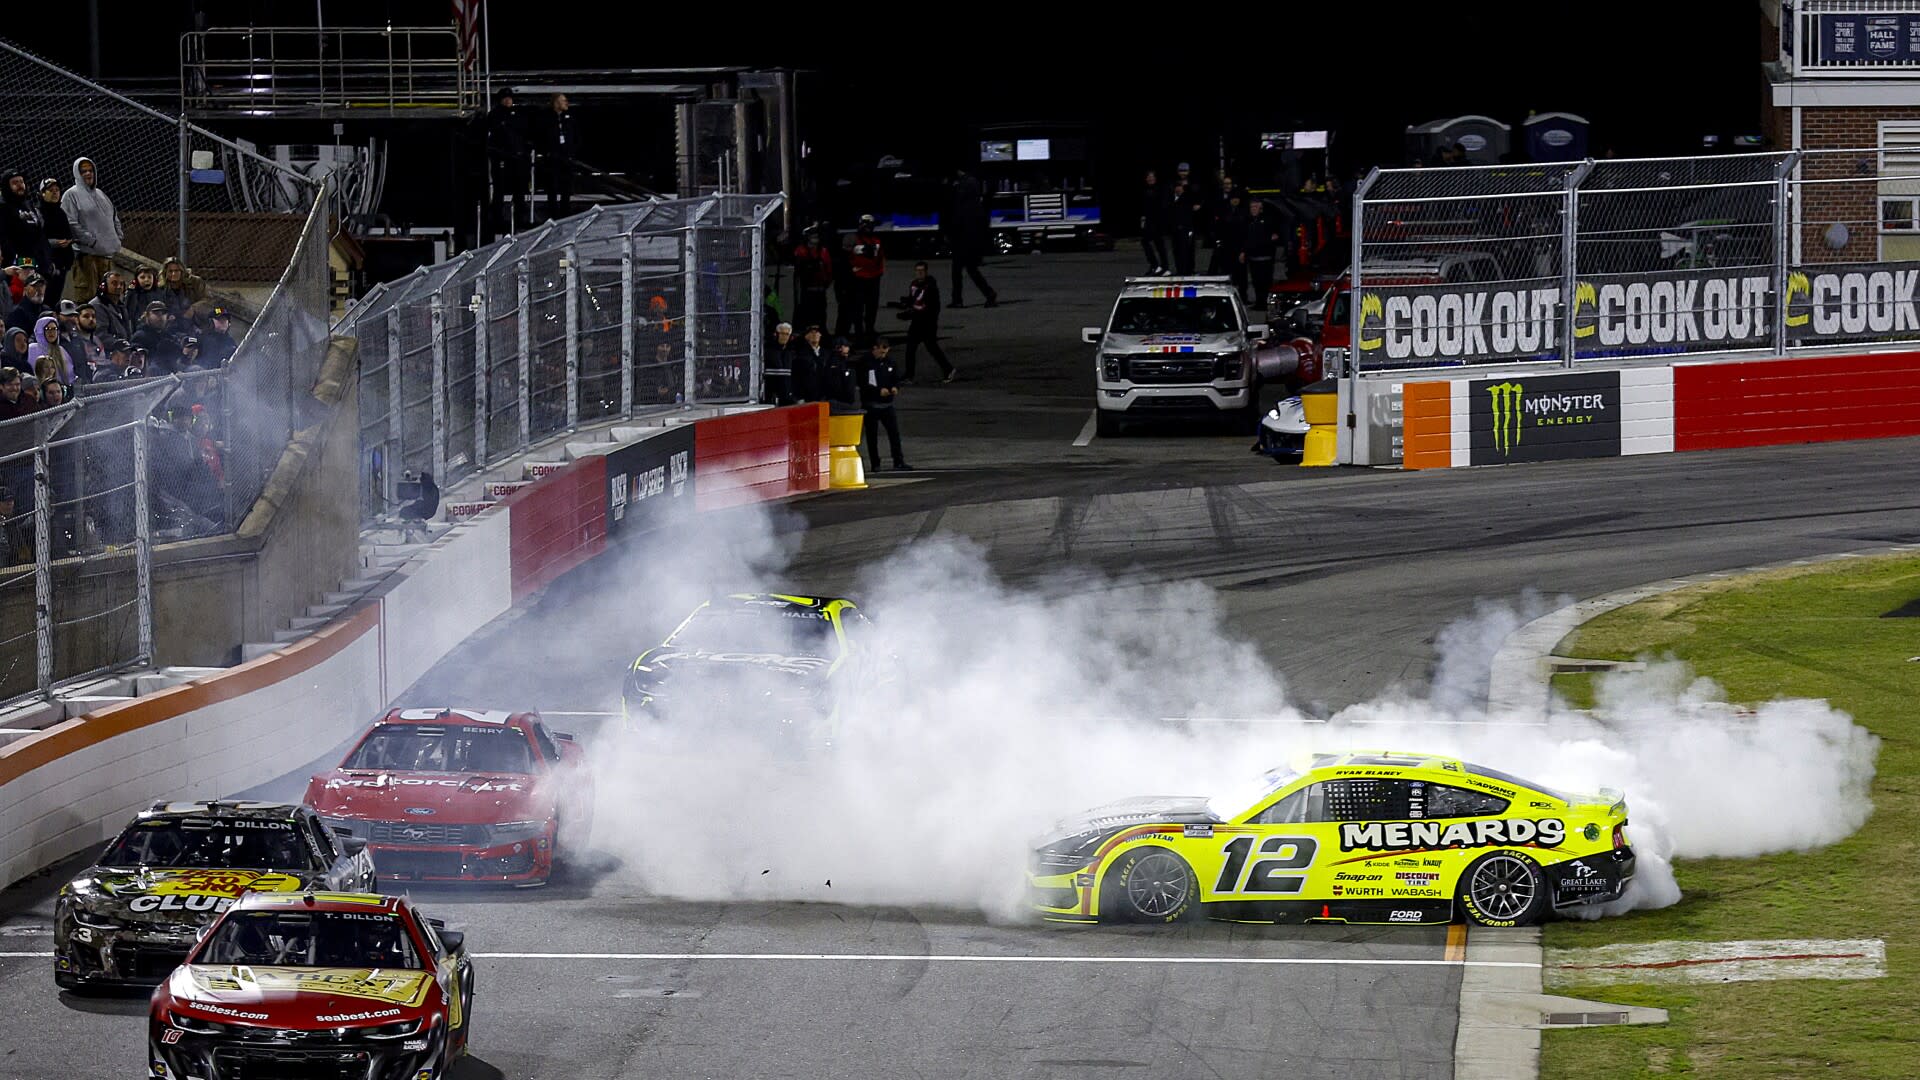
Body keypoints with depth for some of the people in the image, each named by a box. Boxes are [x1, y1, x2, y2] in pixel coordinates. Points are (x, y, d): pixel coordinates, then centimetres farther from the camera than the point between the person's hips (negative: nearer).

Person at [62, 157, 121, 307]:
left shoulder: (100, 194, 21)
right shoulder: (72, 195, -1)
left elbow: (114, 218, 29)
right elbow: (71, 224, -11)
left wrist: (118, 236, 12)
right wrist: (91, 240, -15)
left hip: (107, 254, 7)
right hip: (86, 254, -7)